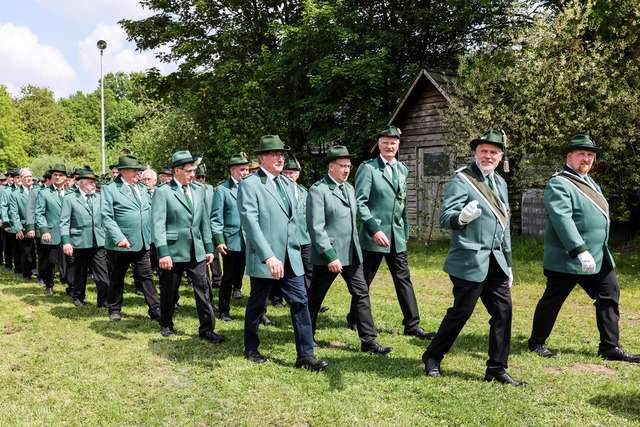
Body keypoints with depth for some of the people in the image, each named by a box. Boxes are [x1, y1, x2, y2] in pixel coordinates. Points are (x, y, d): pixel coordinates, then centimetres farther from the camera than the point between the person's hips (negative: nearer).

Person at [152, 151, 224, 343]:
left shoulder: (199, 189, 11)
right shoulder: (163, 192, -6)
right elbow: (158, 224, -11)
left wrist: (209, 247, 11)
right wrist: (163, 253, -18)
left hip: (196, 251, 4)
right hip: (173, 250, -4)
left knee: (203, 290, 1)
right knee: (169, 291, 10)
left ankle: (207, 329, 8)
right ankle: (166, 325, 30)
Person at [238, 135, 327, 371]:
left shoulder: (286, 183, 14)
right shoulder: (250, 185, -9)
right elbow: (250, 222, -19)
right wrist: (268, 256, -26)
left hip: (290, 258, 6)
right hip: (263, 259, -6)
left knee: (300, 303, 1)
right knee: (257, 305, 9)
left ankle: (305, 355, 7)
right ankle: (251, 348, 30)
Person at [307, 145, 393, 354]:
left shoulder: (349, 188, 14)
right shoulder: (318, 190, -11)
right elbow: (315, 227, -17)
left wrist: (356, 247, 17)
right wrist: (330, 256, -21)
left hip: (351, 254, 7)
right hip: (328, 255, -7)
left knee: (362, 294, 4)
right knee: (314, 298, 6)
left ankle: (368, 341, 10)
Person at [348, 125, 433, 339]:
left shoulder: (402, 169, 13)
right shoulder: (368, 168, -7)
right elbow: (360, 203, -12)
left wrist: (405, 231, 18)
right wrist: (374, 230, -19)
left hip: (397, 235, 6)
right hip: (373, 235, -5)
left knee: (403, 278, 5)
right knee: (364, 280, 5)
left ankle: (412, 325, 10)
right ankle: (354, 319, 23)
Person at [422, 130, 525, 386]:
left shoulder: (500, 183, 17)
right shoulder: (461, 180, -7)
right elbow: (445, 218, -15)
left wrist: (508, 263, 21)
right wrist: (462, 218, -39)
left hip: (495, 261, 7)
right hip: (469, 259, -7)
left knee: (503, 310, 2)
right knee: (461, 312, -1)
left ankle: (496, 369, 14)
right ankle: (432, 357, 19)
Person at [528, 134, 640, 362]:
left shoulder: (589, 181, 17)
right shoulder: (559, 184, -14)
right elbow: (562, 219, -26)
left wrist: (594, 252, 23)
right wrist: (580, 251, -33)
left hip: (598, 258, 9)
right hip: (567, 258, -9)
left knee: (610, 296, 7)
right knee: (552, 299, 3)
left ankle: (610, 348, 15)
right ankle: (537, 342, 18)